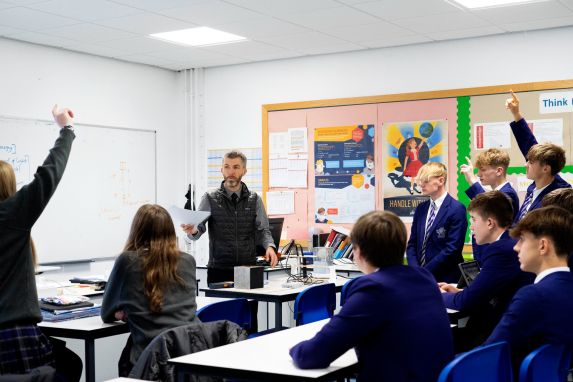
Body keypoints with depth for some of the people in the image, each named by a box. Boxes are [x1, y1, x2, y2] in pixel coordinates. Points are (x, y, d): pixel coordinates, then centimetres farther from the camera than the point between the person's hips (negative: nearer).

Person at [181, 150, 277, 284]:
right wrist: (192, 231, -23)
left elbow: (263, 230, 9)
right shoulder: (210, 199, 4)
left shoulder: (254, 200, 9)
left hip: (248, 268, 1)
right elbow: (199, 228, 0)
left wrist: (269, 246, -11)